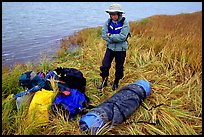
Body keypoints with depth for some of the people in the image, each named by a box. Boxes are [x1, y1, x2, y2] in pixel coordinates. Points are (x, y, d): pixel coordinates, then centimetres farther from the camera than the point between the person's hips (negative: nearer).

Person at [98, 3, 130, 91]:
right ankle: (104, 82, 22)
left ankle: (116, 83, 33)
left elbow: (122, 37, -23)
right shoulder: (108, 22, -3)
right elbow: (104, 35, -11)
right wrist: (115, 39, -20)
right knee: (105, 66, 1)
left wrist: (110, 36, -19)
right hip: (110, 48, 3)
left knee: (119, 68, 11)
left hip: (120, 50, -2)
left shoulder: (125, 23, -13)